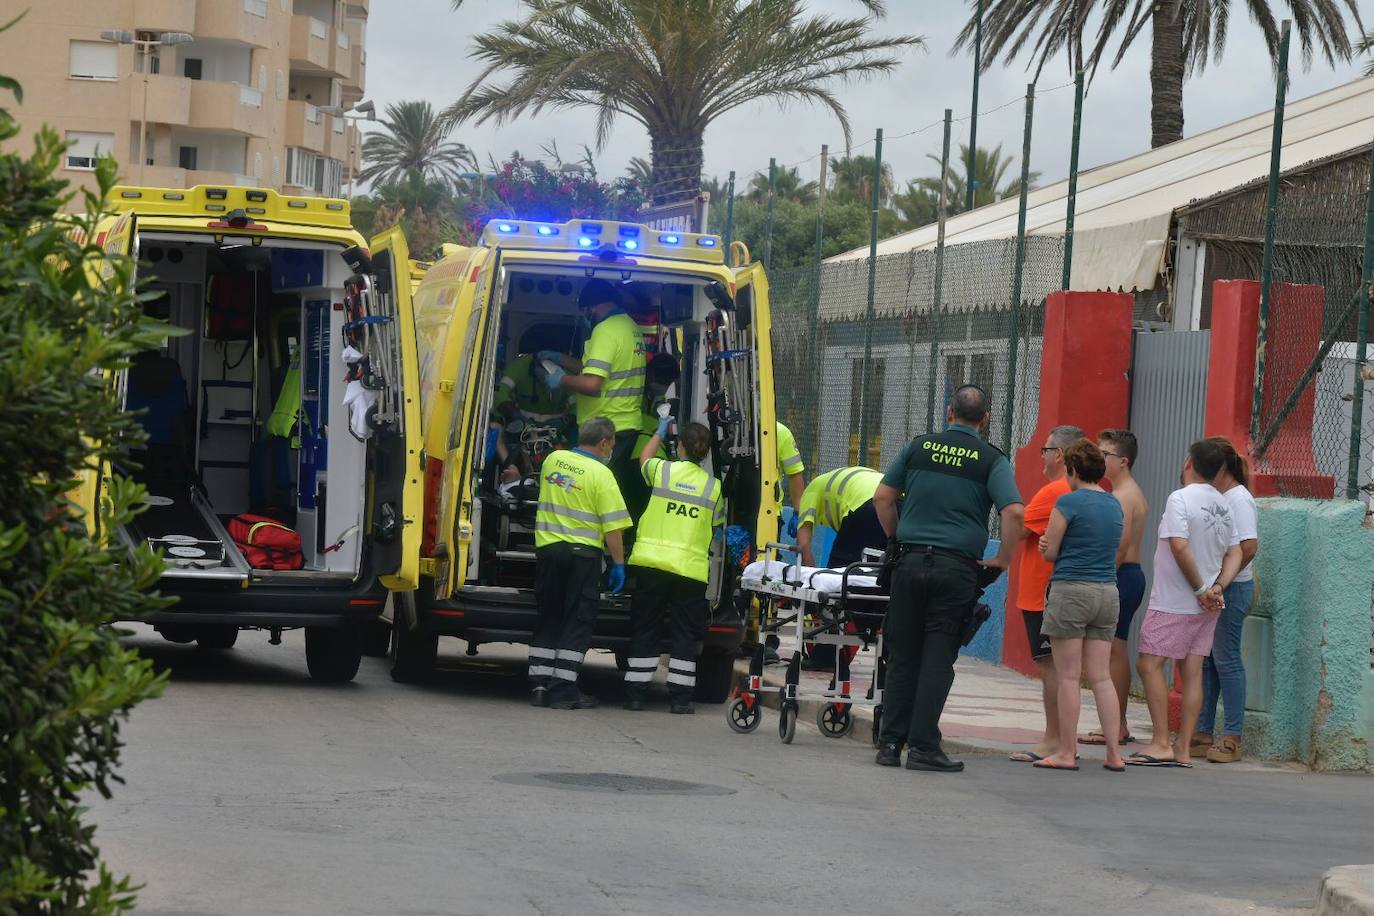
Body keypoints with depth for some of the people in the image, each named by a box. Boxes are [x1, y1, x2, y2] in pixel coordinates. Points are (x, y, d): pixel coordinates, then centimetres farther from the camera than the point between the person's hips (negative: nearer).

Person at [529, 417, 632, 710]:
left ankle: (540, 684, 11)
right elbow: (612, 526, -15)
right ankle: (562, 689, -4)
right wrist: (618, 563, -7)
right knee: (578, 622, 1)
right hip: (582, 553, -5)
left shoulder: (553, 460, 5)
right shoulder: (600, 474, -13)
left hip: (547, 547, 5)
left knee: (548, 619, 15)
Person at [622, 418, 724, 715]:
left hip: (652, 563, 0)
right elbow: (717, 525, 14)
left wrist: (660, 432, 40)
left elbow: (644, 457, 24)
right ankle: (680, 697, 1)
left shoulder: (663, 470, 0)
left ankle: (635, 693, 7)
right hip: (692, 567, 0)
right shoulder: (713, 486, 2)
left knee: (644, 631, 8)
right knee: (685, 634, 5)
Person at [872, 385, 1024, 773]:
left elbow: (883, 497, 7)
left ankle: (890, 742, 7)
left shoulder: (919, 447, 7)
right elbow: (1014, 512, -13)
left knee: (902, 657, 9)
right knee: (937, 660, 1)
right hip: (957, 568, -2)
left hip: (910, 562, 2)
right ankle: (922, 746, -2)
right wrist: (1003, 559, 0)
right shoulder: (992, 460, -1)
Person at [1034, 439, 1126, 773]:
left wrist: (1046, 542, 18)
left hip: (1071, 590, -6)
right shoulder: (1116, 505, 12)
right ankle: (1114, 753, 4)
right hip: (1108, 592, 6)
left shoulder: (1068, 502, -9)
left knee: (1068, 676, -1)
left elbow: (1049, 552, -5)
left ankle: (1066, 753, 1)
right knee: (1101, 677, 8)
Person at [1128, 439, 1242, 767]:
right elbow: (1235, 553, 10)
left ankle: (1161, 743, -9)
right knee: (1192, 671, 6)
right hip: (1205, 606, 8)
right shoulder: (1223, 504, 11)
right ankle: (1183, 749, 5)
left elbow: (1180, 547, -22)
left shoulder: (1180, 499, -13)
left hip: (1173, 602, -8)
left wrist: (1201, 589, -13)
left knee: (1149, 664, -3)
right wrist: (1217, 587, -2)